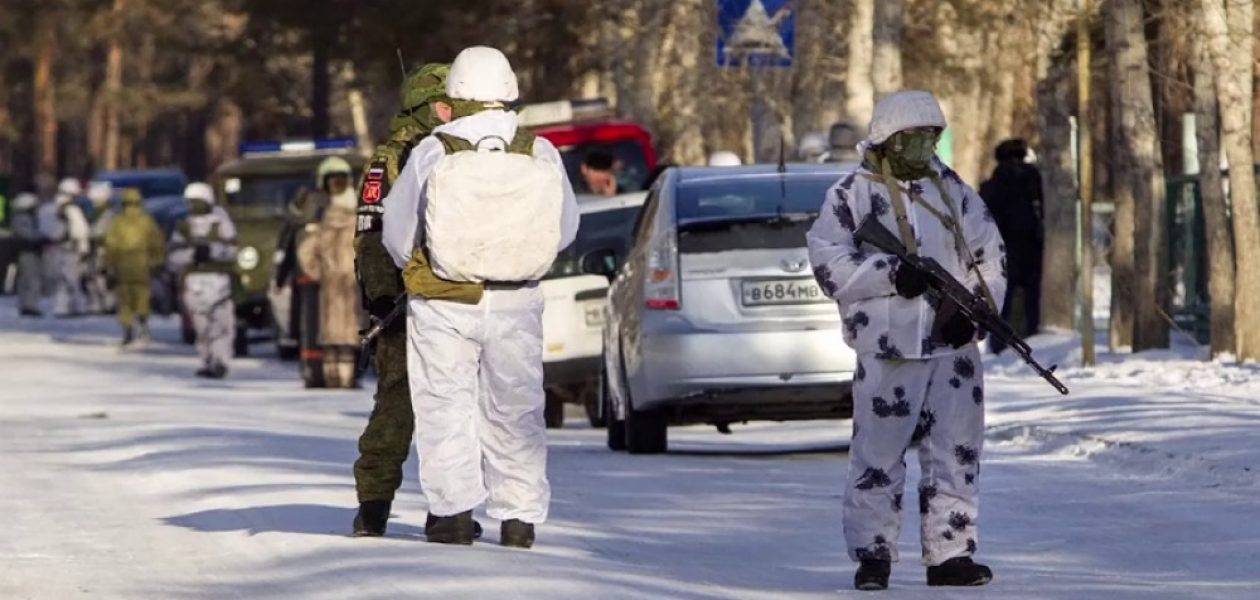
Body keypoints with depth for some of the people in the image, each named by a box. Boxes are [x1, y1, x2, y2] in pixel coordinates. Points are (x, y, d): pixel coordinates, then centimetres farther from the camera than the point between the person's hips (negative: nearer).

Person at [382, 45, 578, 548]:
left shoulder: (432, 154, -11)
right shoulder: (541, 155, -6)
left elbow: (397, 233, -1)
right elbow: (564, 230, 5)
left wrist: (418, 270, 19)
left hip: (444, 304, -2)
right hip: (516, 304, 2)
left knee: (446, 406, 8)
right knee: (515, 409, 13)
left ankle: (453, 511, 2)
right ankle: (519, 518, 13)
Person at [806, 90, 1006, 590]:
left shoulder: (951, 189, 13)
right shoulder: (853, 193, -1)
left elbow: (988, 254, 13)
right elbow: (828, 261, -8)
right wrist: (891, 274, -19)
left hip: (953, 344, 4)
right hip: (888, 347, -4)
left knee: (956, 452, 3)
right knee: (878, 454, -4)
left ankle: (950, 553, 8)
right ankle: (872, 554, 5)